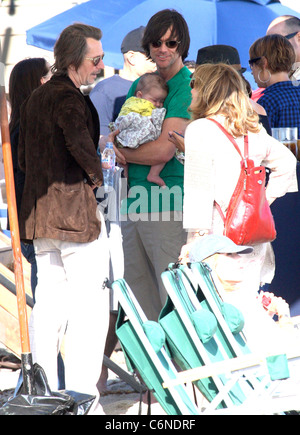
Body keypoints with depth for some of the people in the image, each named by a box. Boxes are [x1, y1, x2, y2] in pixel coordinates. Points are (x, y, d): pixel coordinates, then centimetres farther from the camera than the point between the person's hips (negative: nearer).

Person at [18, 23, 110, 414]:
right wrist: (96, 174, -8)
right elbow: (81, 144, -25)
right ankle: (82, 398, -6)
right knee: (89, 305, -5)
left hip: (40, 213, 9)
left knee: (49, 301, 12)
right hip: (76, 211, -9)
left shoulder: (35, 99, 16)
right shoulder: (69, 99, -13)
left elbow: (23, 158, 21)